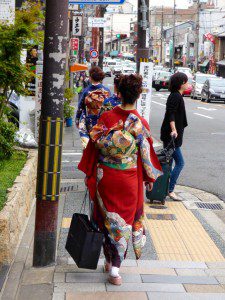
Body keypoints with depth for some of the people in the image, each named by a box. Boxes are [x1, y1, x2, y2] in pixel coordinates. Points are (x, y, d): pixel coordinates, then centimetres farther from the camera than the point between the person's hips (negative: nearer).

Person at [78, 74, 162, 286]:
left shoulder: (106, 118, -9)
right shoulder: (140, 124, -13)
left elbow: (94, 144, -4)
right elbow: (146, 154, -5)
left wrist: (89, 173, 7)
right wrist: (150, 177, 10)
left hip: (104, 178, 2)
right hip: (128, 180, -1)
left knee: (107, 219, 17)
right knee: (124, 221, 11)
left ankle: (109, 262, 30)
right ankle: (115, 269, 9)